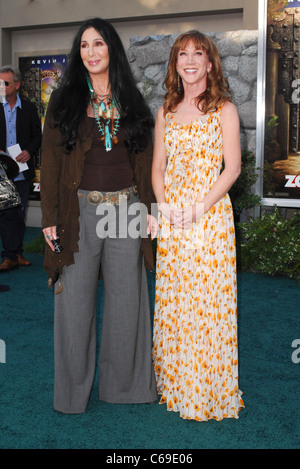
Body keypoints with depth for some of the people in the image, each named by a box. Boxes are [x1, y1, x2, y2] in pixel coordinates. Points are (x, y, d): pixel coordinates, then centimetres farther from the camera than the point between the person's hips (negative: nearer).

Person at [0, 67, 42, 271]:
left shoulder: (29, 108, 6)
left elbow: (38, 135, 7)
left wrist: (29, 151, -10)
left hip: (23, 169, 2)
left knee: (19, 213, 10)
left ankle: (17, 252, 21)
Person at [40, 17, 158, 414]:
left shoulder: (131, 102, 10)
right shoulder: (64, 102, 4)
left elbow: (145, 160, 11)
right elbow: (51, 162, 1)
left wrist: (149, 210, 4)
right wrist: (50, 217, -5)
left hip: (125, 210, 2)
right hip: (80, 211, -2)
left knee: (126, 296, 8)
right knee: (75, 298, 3)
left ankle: (123, 381, 26)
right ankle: (74, 386, 20)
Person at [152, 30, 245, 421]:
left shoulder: (224, 109, -1)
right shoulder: (167, 111, 13)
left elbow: (232, 169, -6)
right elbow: (158, 167, 12)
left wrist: (197, 209, -14)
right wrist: (165, 207, -4)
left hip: (210, 213, -4)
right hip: (171, 218, 5)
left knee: (207, 300, -2)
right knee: (170, 298, 9)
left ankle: (208, 392, 13)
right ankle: (174, 384, 24)